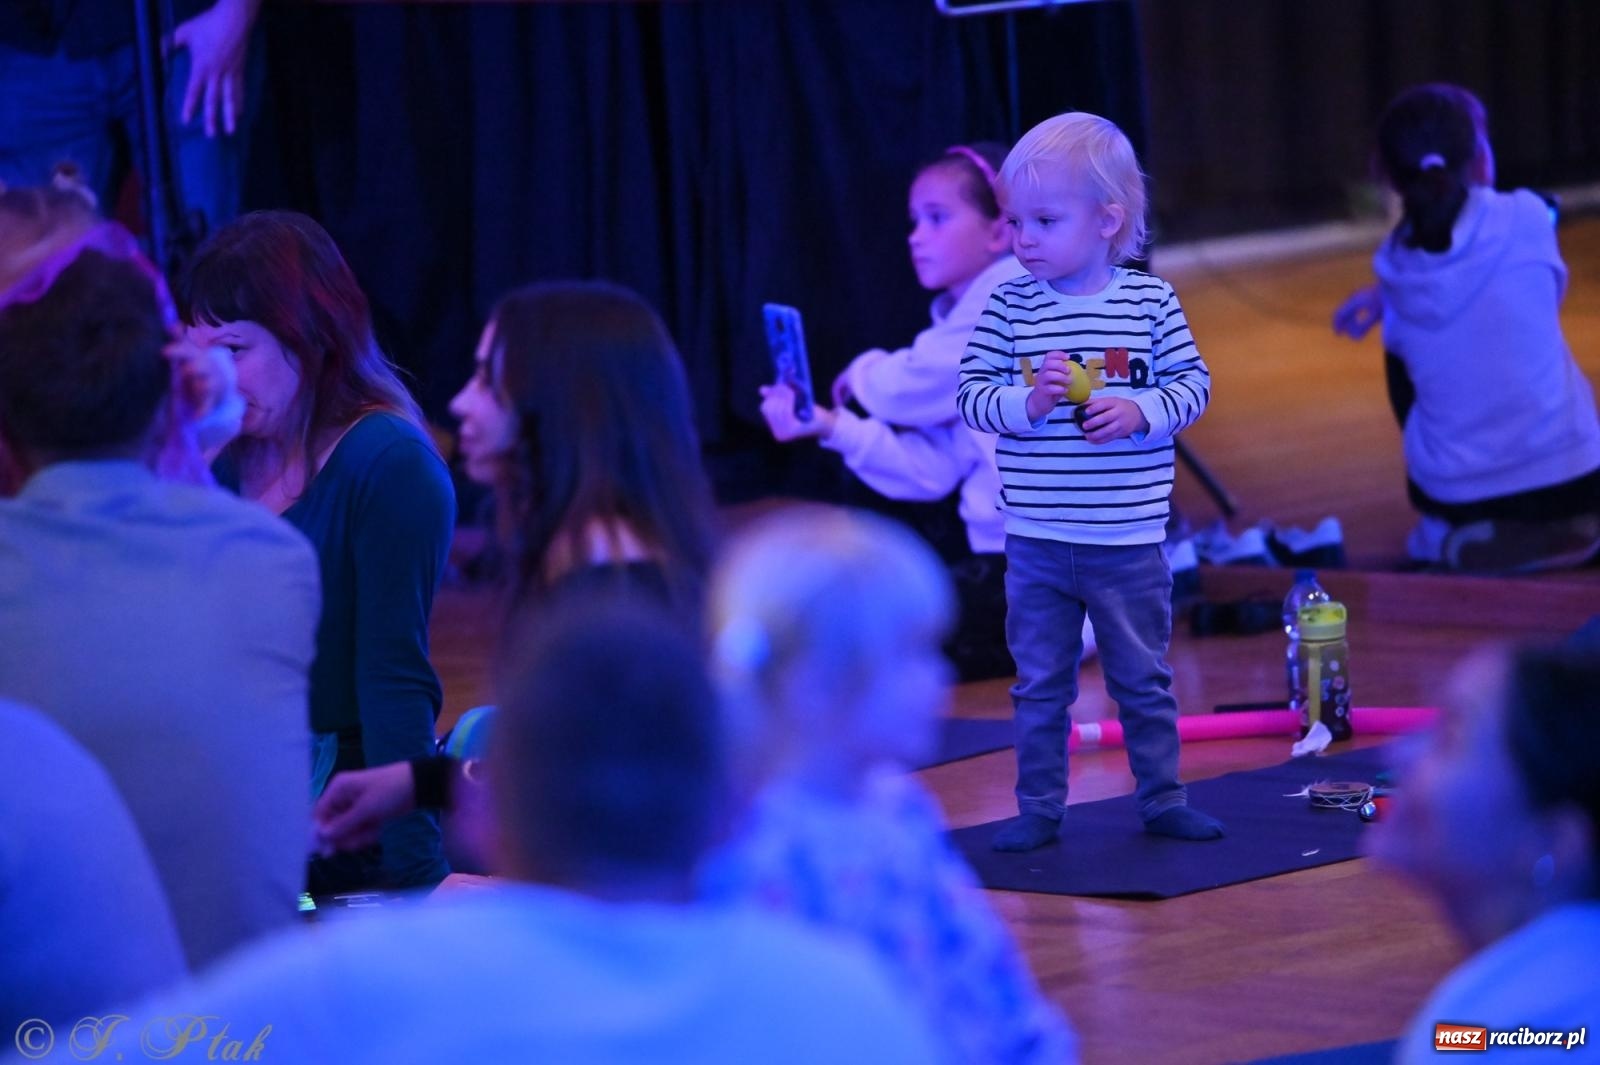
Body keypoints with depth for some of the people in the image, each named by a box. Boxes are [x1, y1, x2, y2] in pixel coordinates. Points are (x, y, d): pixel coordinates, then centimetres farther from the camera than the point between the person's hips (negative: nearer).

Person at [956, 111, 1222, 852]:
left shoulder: (1150, 303, -3)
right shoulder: (1009, 306, -3)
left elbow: (1192, 385, -1)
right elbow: (972, 392, -3)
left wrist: (1140, 412, -18)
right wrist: (1026, 402, -21)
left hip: (1129, 541, 0)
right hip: (1037, 542, 1)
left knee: (1143, 679, 12)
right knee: (1040, 685, 9)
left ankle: (1162, 798, 24)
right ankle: (1039, 807, 18)